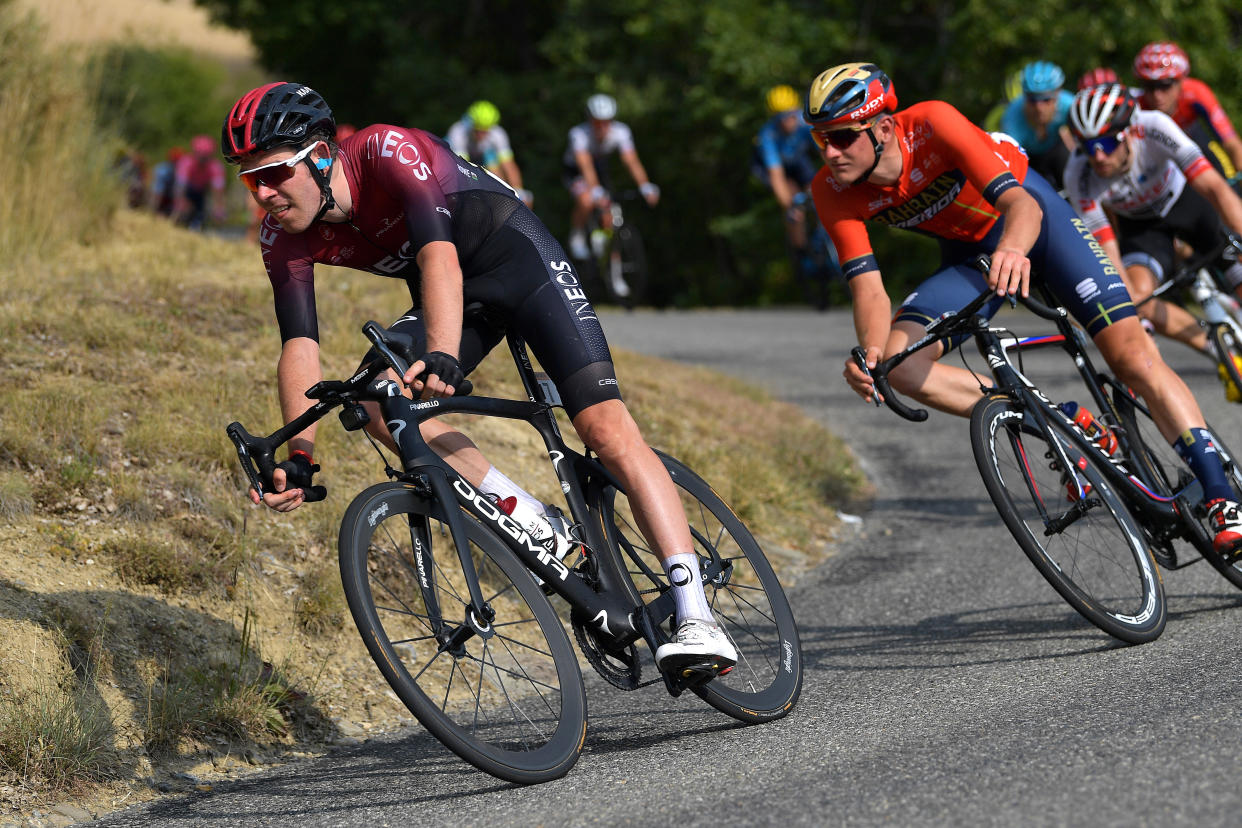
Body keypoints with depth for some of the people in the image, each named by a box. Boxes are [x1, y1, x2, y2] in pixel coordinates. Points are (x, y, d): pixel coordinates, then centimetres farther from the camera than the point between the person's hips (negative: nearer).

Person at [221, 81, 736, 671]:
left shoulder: (390, 152, -30)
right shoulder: (284, 237, -13)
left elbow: (438, 254, -44)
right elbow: (299, 345, -19)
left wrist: (441, 358, -60)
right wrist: (299, 458, -34)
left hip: (518, 260, -6)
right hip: (448, 295, 6)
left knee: (605, 427, -20)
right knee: (377, 400, -23)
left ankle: (697, 619, -25)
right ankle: (537, 528, -13)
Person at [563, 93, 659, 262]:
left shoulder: (620, 132, -28)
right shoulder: (579, 134, -37)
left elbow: (632, 161, -34)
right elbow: (586, 166, -48)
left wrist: (646, 187, -49)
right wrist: (596, 191, -62)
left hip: (600, 166, 3)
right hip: (574, 169, -3)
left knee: (607, 217, -6)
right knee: (586, 201, -31)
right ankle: (576, 238, -5)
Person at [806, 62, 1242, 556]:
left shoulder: (933, 124, -34)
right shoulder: (833, 191, -21)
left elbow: (1022, 204, -42)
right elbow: (868, 288, -23)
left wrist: (1013, 248, -66)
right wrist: (870, 354, -45)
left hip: (1027, 215, -4)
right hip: (968, 252, 4)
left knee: (1130, 353, -18)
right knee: (897, 364, -20)